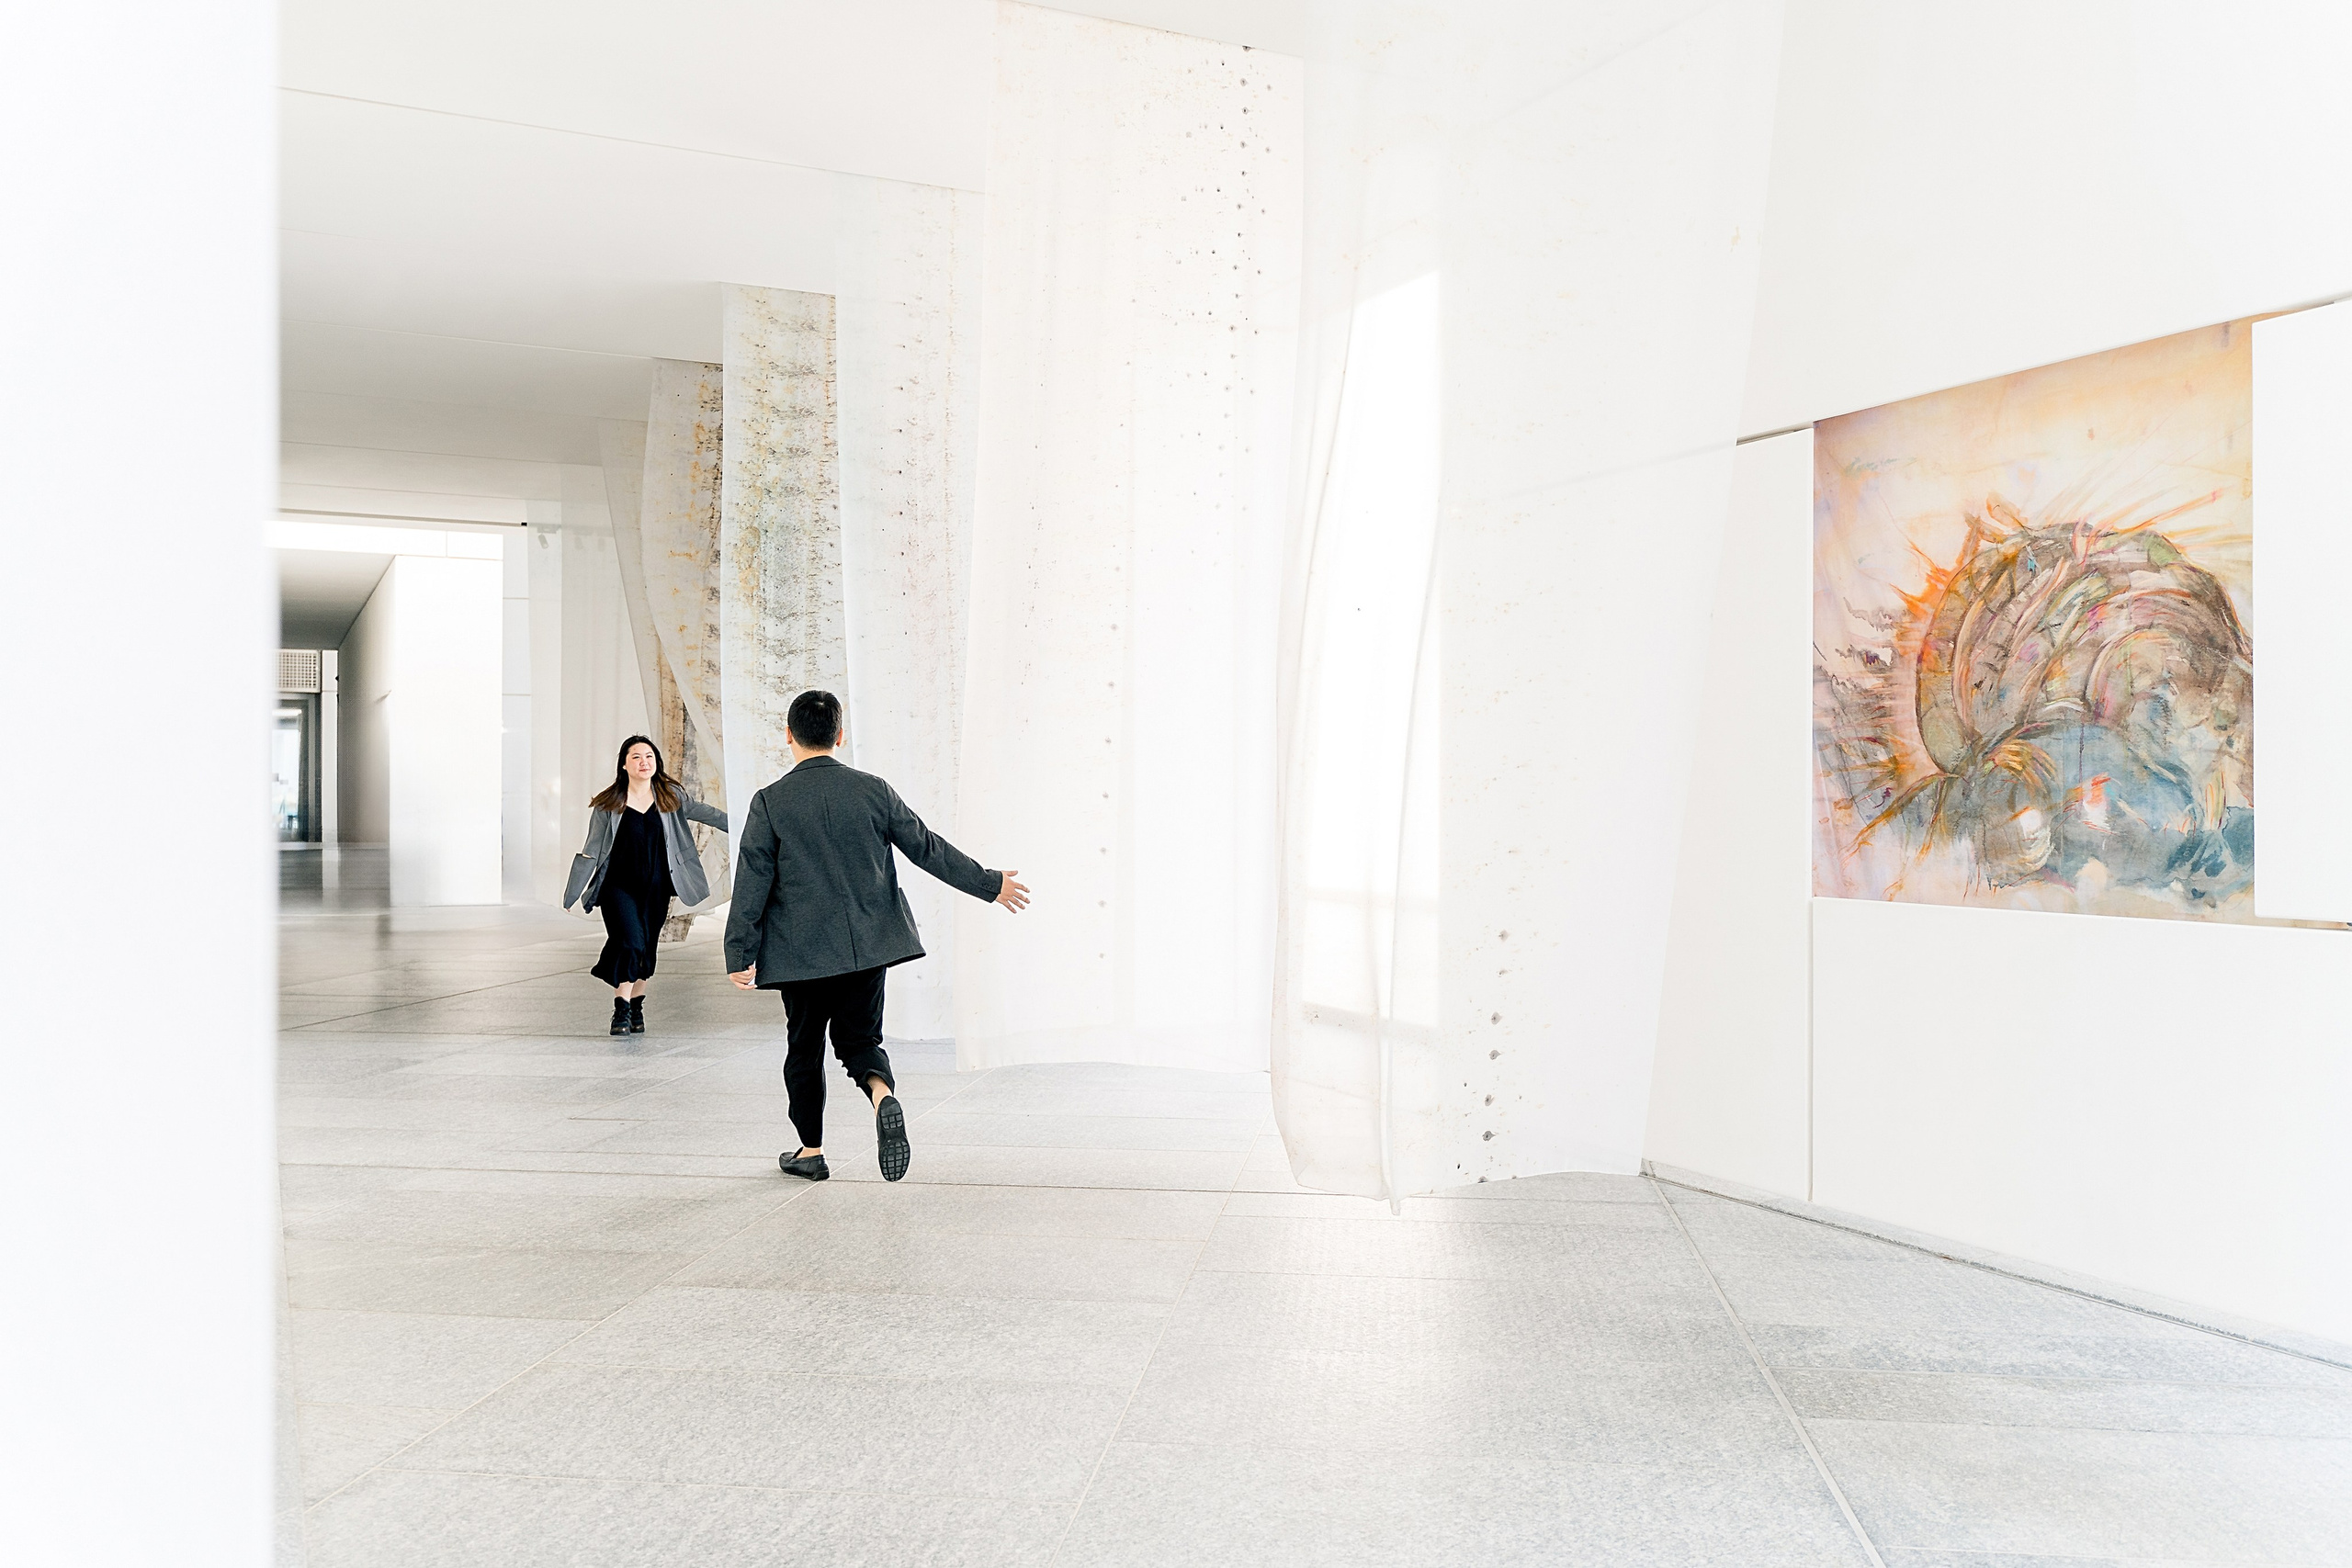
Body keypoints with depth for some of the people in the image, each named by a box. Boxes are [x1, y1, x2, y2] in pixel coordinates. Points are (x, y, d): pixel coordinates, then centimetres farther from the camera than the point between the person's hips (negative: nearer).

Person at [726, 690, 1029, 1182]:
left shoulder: (770, 802, -8)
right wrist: (991, 884, 14)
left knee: (805, 1048, 13)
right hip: (869, 944, 2)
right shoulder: (873, 790, -2)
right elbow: (928, 847, 4)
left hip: (803, 952, -2)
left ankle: (810, 1152, 22)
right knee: (860, 1037, 13)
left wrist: (741, 956, -1)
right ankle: (883, 1097, -18)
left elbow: (751, 885, -7)